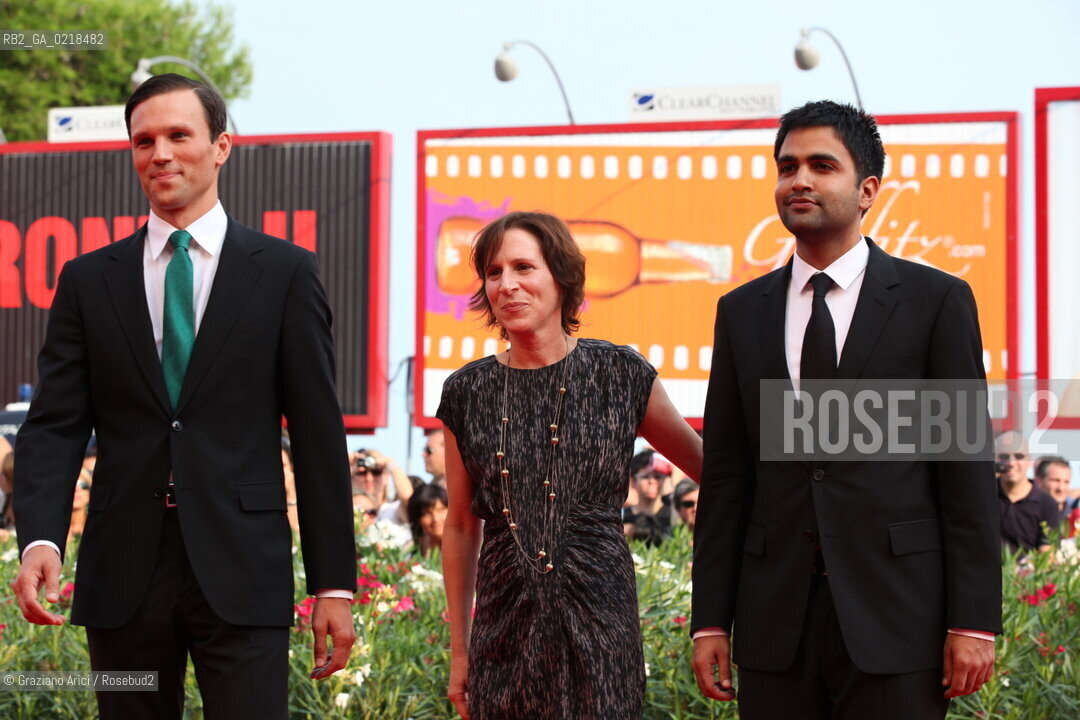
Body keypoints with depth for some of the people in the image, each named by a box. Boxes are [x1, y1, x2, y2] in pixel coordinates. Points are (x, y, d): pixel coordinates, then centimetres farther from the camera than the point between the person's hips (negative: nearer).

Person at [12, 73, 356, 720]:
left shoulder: (285, 272, 3)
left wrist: (334, 583, -1)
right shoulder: (89, 279, 10)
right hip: (122, 573, 2)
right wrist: (40, 539, -14)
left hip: (241, 572, -2)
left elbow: (318, 433, 2)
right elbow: (55, 425, 4)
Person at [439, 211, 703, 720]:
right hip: (503, 621, 2)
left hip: (596, 614, -2)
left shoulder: (620, 376, -1)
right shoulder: (467, 392, 5)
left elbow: (708, 467, 12)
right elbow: (462, 526, 12)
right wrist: (458, 649, 13)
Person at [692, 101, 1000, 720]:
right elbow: (725, 477, 10)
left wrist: (974, 622, -7)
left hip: (896, 616, -3)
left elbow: (967, 469, -2)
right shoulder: (742, 312, 11)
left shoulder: (936, 299, 1)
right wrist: (711, 621, 5)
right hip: (777, 618, 3)